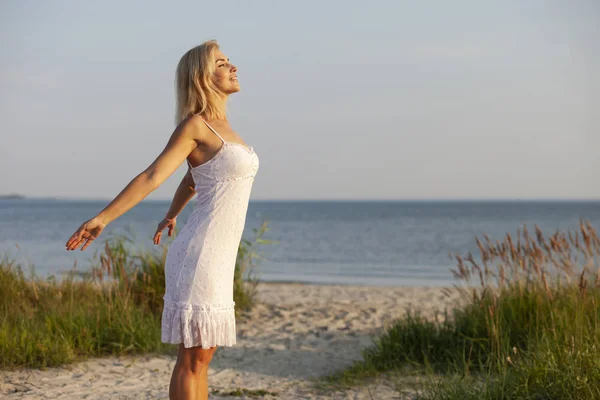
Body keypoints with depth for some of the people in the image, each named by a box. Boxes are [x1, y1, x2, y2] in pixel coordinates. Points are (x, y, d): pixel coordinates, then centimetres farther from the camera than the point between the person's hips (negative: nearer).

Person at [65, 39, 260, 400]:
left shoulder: (218, 125, 16)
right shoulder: (194, 124, -9)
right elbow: (151, 177, -15)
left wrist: (171, 216, 47)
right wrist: (102, 219, -22)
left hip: (215, 258, 9)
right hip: (200, 254, -9)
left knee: (204, 354, 11)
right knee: (193, 356, -5)